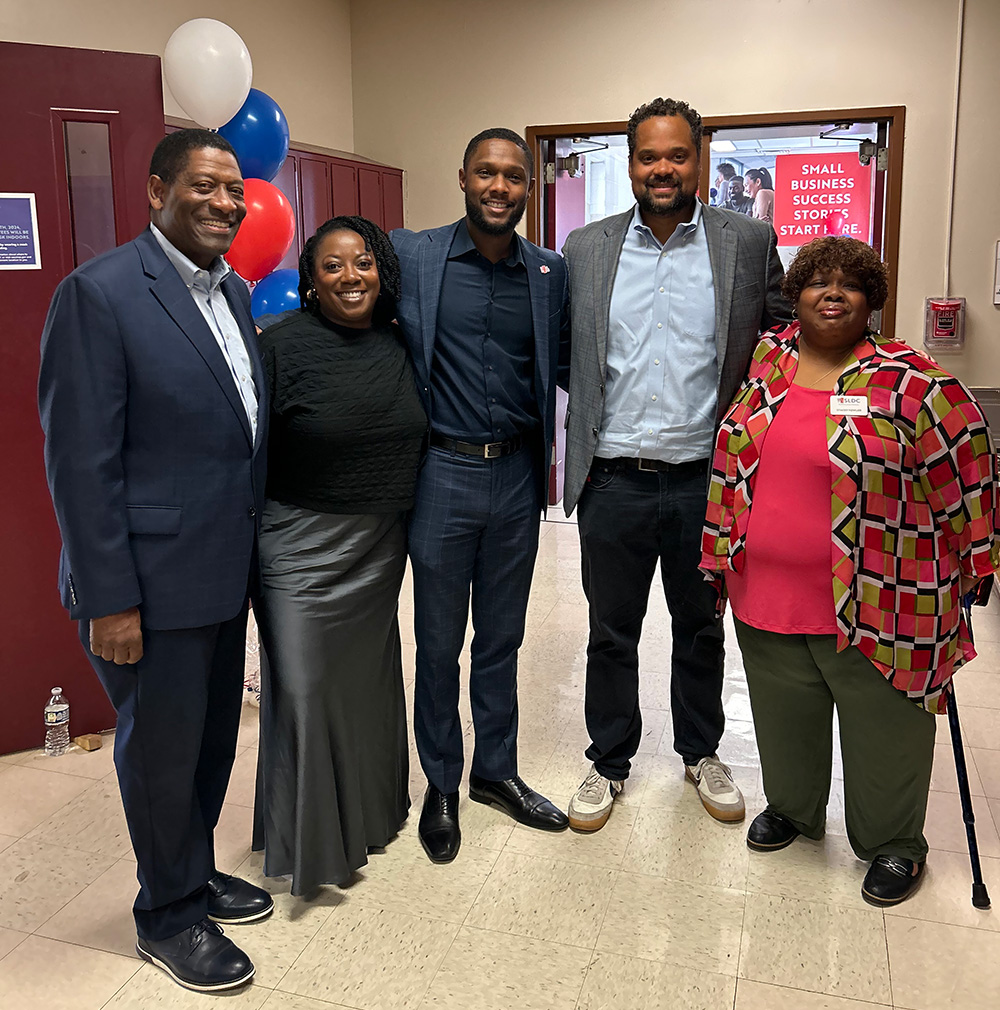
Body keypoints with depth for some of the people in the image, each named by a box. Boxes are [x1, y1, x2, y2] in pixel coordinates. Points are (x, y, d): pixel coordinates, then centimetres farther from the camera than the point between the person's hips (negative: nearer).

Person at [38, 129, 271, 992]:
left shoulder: (232, 291, 9)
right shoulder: (100, 293, -15)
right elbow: (80, 459, -17)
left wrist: (256, 549, 13)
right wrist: (109, 599, -17)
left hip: (225, 571, 7)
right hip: (152, 580, -7)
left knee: (213, 735, 20)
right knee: (162, 747, 10)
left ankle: (196, 871, 43)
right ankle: (170, 915, 31)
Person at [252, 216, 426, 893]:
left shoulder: (399, 346, 4)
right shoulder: (282, 346, -11)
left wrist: (404, 529, 14)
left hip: (380, 549, 5)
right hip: (303, 548, -5)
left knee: (368, 676, 17)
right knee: (305, 685, 2)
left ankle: (369, 810, 38)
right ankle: (310, 843, 21)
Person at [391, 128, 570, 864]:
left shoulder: (550, 272, 4)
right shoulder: (410, 255, -5)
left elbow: (559, 367, 11)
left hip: (517, 475, 3)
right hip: (443, 473, -2)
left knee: (502, 638, 16)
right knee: (439, 642, 10)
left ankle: (496, 770, 35)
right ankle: (441, 785, 29)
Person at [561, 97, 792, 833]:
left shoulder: (750, 242, -1)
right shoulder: (586, 248, 3)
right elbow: (565, 354, 8)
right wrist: (579, 449, 1)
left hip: (704, 479, 0)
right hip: (614, 479, 1)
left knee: (701, 627, 17)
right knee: (612, 632, 13)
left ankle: (702, 752, 39)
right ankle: (610, 763, 32)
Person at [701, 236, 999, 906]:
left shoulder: (910, 381, -10)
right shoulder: (764, 362, 5)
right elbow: (735, 457, 13)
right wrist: (722, 557, 13)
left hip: (873, 601, -4)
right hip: (767, 593, 5)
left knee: (881, 724, 12)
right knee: (785, 715, 21)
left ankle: (893, 842, 34)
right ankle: (792, 808, 45)